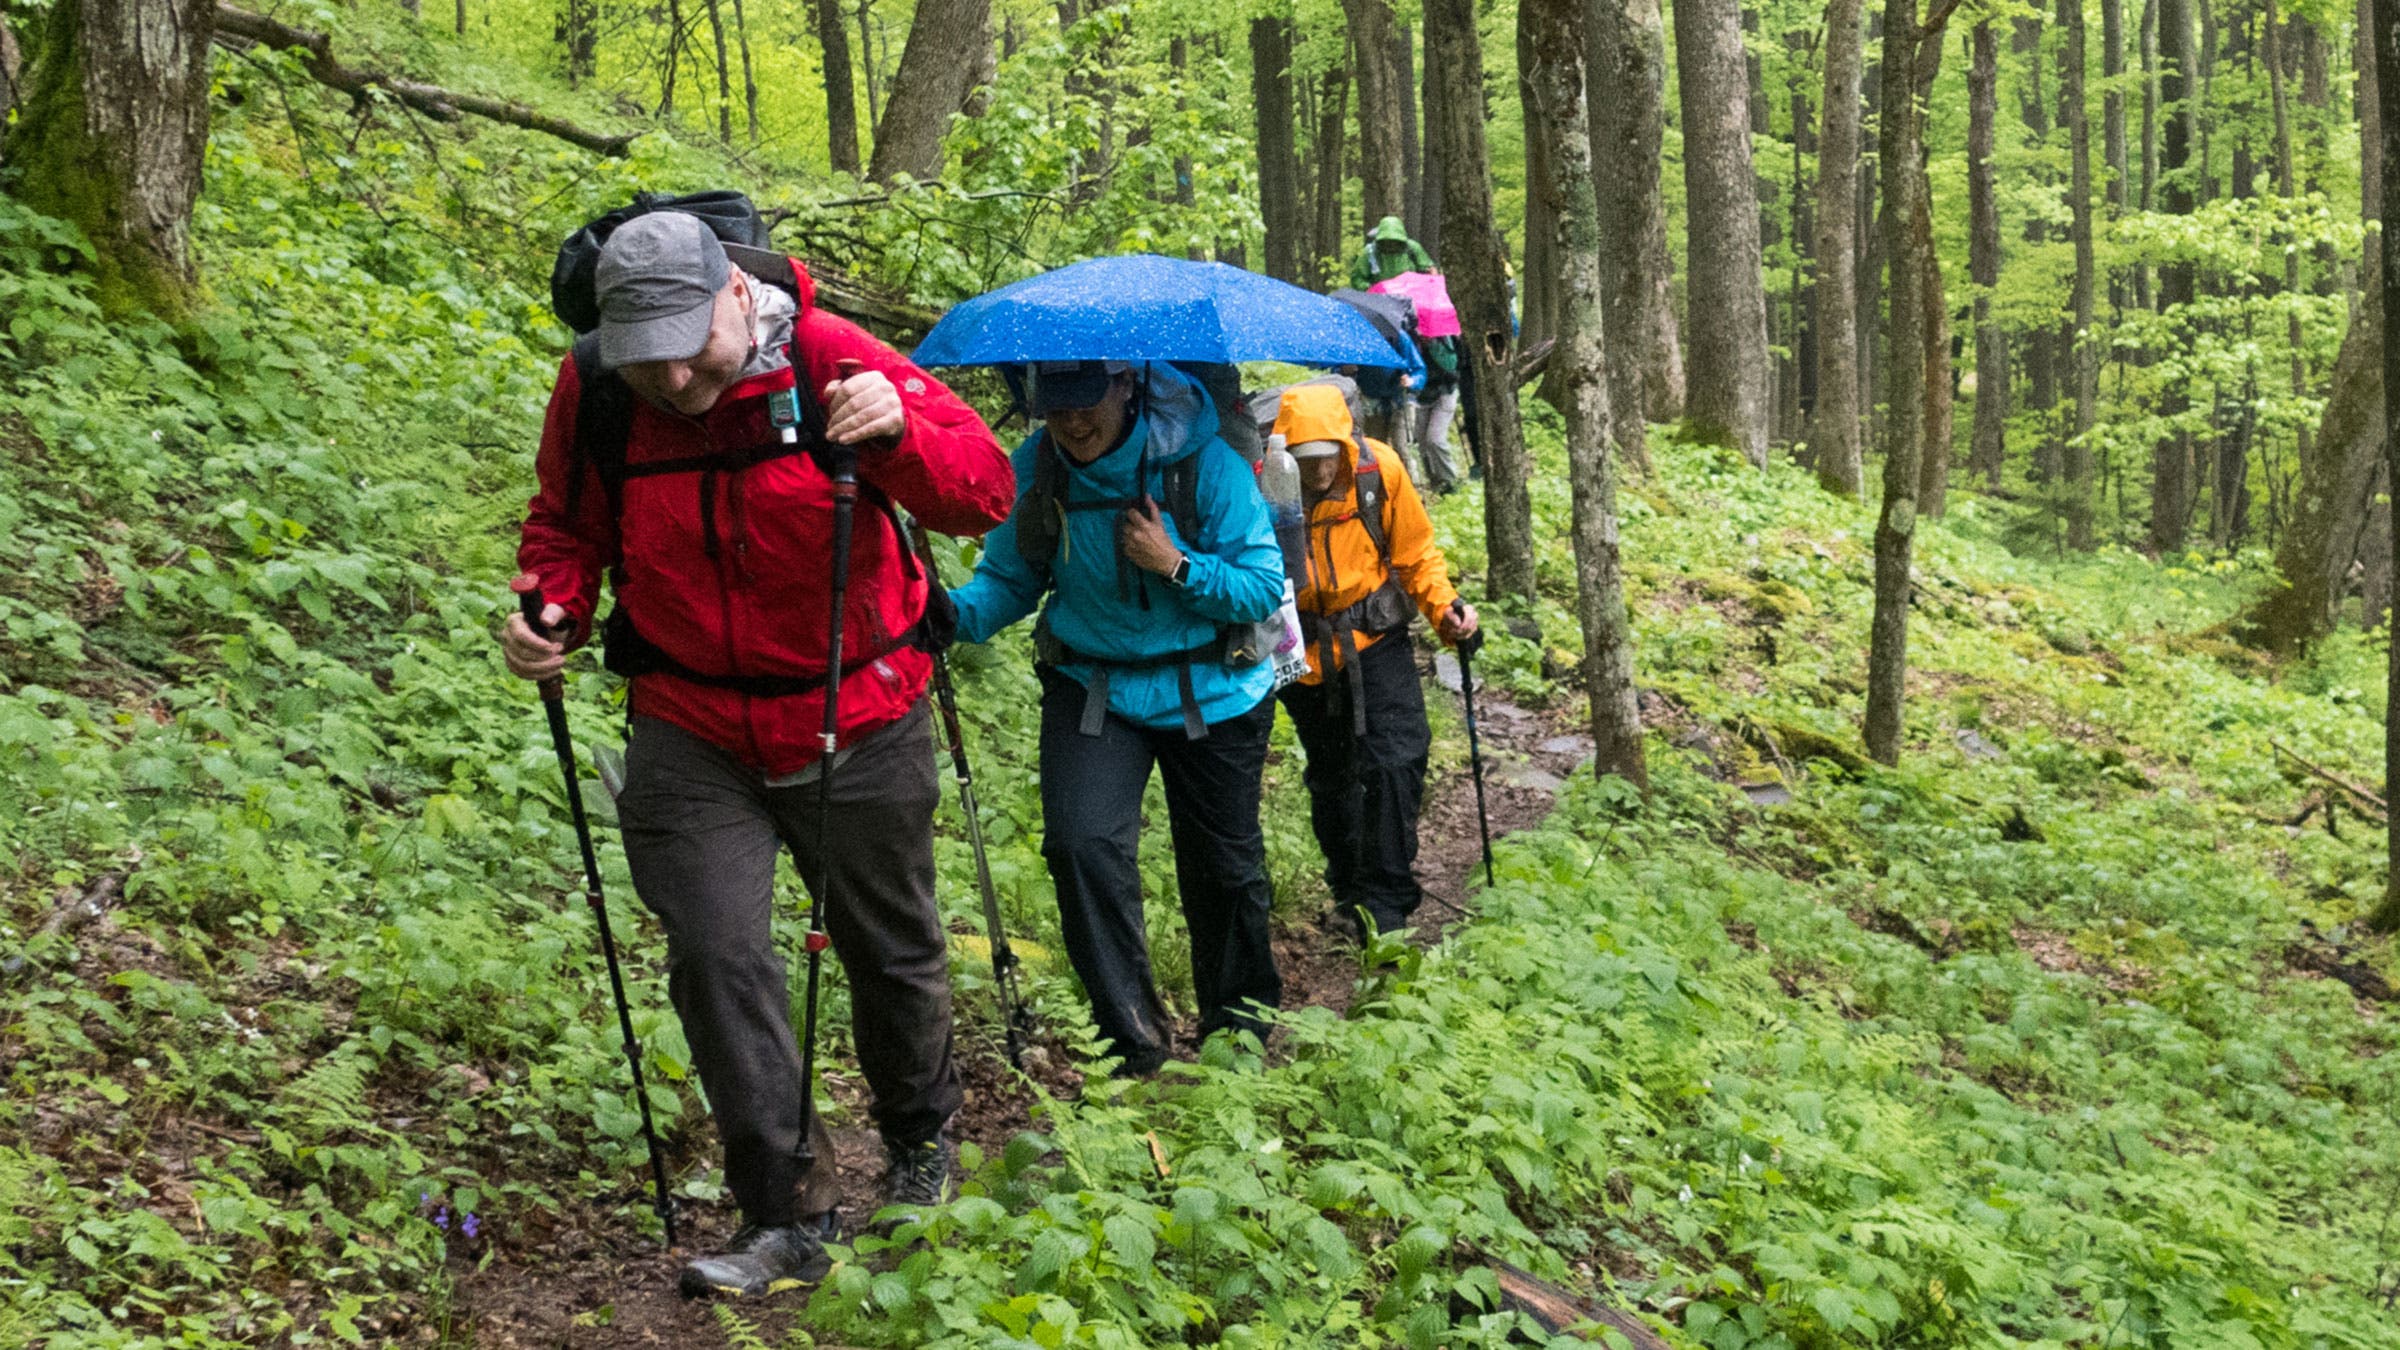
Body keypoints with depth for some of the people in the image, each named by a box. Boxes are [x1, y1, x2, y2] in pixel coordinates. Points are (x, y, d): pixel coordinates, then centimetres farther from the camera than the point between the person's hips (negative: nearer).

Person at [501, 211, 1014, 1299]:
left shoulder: (828, 359, -18)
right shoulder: (593, 389, -10)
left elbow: (985, 490, -21)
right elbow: (568, 525, 7)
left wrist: (896, 432, -40)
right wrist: (554, 607, -14)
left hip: (858, 727, -1)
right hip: (692, 736, 1)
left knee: (891, 948, 15)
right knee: (717, 956, -8)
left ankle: (919, 1139, 42)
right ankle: (784, 1215, 5)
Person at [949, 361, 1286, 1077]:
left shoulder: (1203, 464, -16)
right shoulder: (1033, 472, -8)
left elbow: (1266, 586, -13)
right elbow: (1007, 580, -2)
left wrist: (1176, 565, -27)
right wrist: (955, 612, -23)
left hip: (1208, 693, -1)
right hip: (1092, 688, 1)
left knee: (1224, 864, 12)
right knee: (1081, 842, -21)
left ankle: (1240, 1020, 37)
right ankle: (1133, 1036, -8)